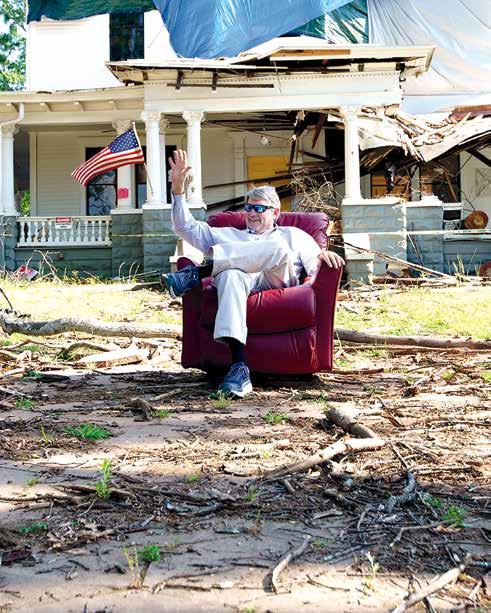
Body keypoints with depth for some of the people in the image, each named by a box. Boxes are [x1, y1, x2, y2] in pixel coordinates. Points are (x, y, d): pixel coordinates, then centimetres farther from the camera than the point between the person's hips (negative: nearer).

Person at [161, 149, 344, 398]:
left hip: (277, 281, -1)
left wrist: (324, 254, -8)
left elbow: (315, 265, 18)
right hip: (240, 279, 1)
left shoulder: (292, 235, 34)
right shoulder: (229, 235, 40)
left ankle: (198, 271, -34)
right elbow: (186, 227, 32)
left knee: (277, 248, -34)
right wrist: (178, 187, 23)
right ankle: (239, 368, -55)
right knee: (230, 275, -40)